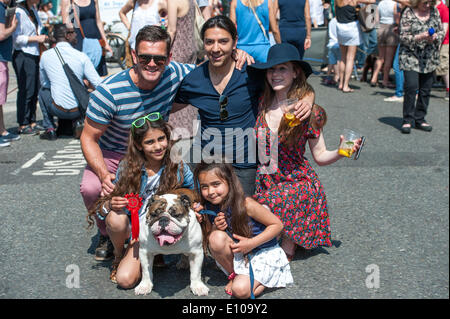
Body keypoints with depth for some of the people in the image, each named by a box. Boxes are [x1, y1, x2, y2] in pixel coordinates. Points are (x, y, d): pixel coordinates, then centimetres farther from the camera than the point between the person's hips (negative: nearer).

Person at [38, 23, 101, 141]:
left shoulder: (45, 56, -1)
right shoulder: (81, 56, -6)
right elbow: (98, 84, -8)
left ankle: (50, 129, 20)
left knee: (43, 90, 30)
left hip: (59, 110, -1)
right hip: (79, 111, 1)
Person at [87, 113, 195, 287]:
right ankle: (118, 254, -1)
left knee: (125, 280, -20)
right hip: (129, 224, 1)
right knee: (116, 218, -35)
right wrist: (111, 204, -29)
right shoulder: (127, 167, -10)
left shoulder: (178, 167, -10)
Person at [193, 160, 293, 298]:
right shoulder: (208, 208, -11)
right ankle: (233, 275, -2)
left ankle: (267, 277, 7)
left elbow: (277, 224, -17)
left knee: (240, 290, -25)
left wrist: (251, 243, -24)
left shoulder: (245, 204, -25)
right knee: (216, 237, -27)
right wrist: (215, 227, -21)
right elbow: (209, 239, 2)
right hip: (236, 253, 4)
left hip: (262, 252, -4)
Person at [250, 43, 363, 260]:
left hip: (297, 183, -2)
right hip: (265, 185, 3)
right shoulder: (260, 104, -1)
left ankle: (286, 251, -4)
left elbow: (320, 156, 2)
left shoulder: (309, 112, -6)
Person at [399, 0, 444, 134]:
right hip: (411, 56, -4)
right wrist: (420, 37, -22)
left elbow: (442, 31, 13)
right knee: (411, 87, -14)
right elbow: (403, 37, -8)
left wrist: (435, 37, -9)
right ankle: (408, 120, -3)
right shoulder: (408, 13, -5)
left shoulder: (434, 11, 8)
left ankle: (420, 119, 17)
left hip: (429, 57, 4)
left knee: (426, 89, 5)